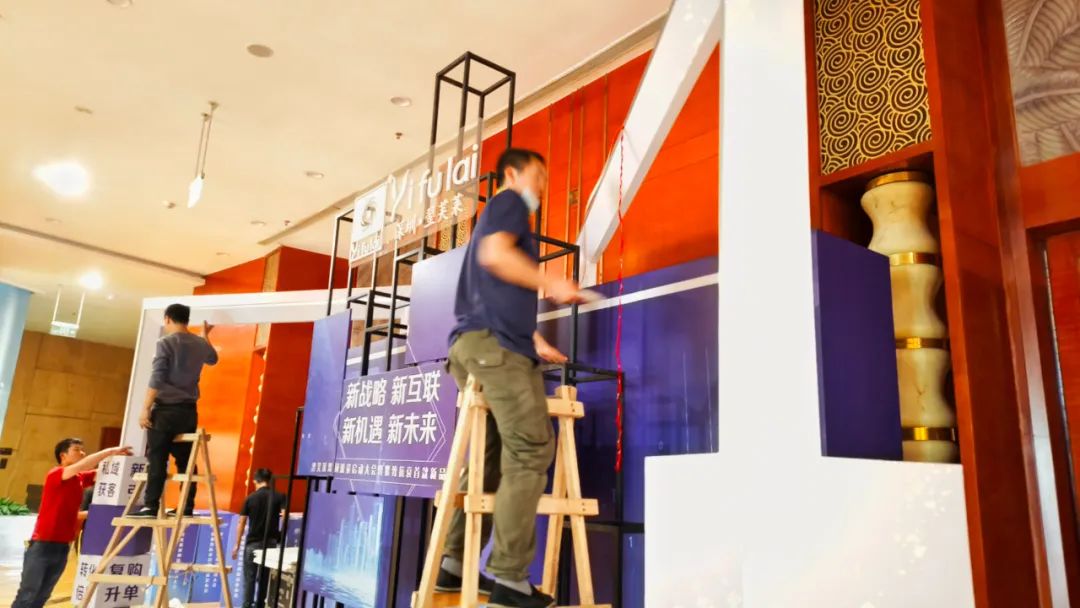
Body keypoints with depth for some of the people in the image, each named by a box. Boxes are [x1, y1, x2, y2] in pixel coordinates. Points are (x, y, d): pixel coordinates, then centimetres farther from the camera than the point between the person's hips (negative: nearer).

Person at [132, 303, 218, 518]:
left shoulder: (166, 342, -7)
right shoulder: (199, 344, 10)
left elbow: (157, 379, -13)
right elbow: (213, 358, 34)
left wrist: (145, 409, -10)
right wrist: (206, 335, 47)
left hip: (165, 408, -5)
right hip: (188, 410, 5)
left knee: (156, 459, -3)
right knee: (185, 460, 8)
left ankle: (151, 506, -6)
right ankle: (187, 507, 8)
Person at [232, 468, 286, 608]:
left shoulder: (250, 498, -2)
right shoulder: (279, 497, -3)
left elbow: (241, 523, 1)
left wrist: (237, 545, 8)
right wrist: (282, 535, 4)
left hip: (253, 543, -1)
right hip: (271, 543, 1)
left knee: (249, 577, 6)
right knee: (265, 577, 13)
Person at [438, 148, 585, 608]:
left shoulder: (500, 216, 33)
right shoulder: (508, 202, 5)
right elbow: (495, 254, -16)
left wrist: (537, 342, 29)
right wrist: (551, 284, -11)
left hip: (476, 343, 10)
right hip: (496, 342, -10)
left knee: (490, 458, 10)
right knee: (531, 452, -12)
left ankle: (454, 564, 12)